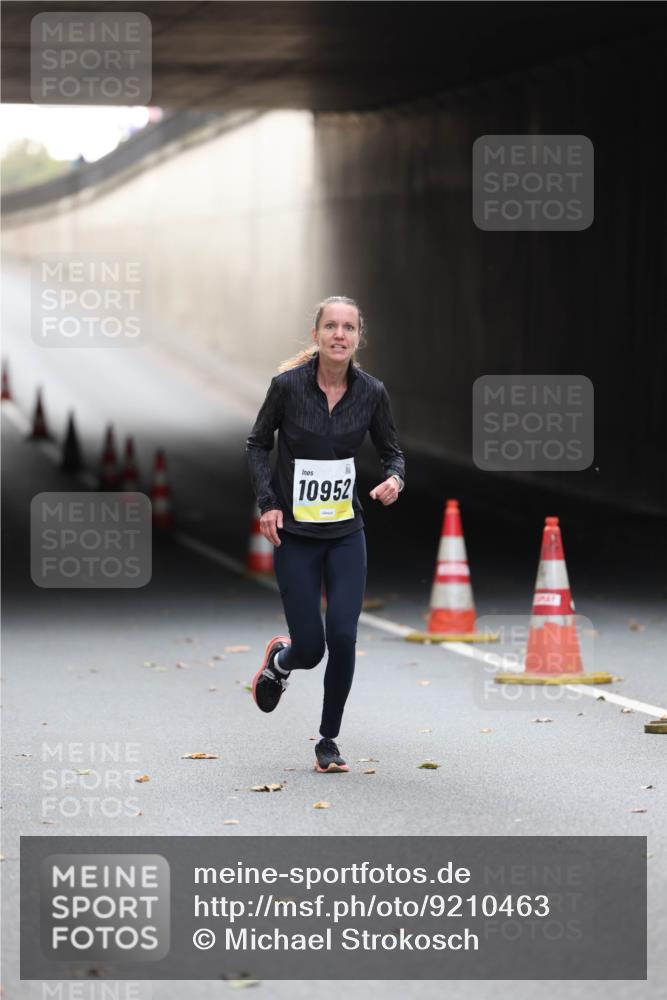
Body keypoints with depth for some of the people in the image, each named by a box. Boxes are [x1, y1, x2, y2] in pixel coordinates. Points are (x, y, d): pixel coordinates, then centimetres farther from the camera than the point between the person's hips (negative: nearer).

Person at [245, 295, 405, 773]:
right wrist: (268, 502, -9)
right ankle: (280, 659, 36)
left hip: (346, 533, 2)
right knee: (310, 649, -4)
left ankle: (329, 741, 8)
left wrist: (395, 479, -15)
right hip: (294, 535, -2)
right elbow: (257, 445, 2)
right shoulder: (288, 385, -12)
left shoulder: (371, 392, -5)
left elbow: (392, 451, 7)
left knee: (342, 637, -12)